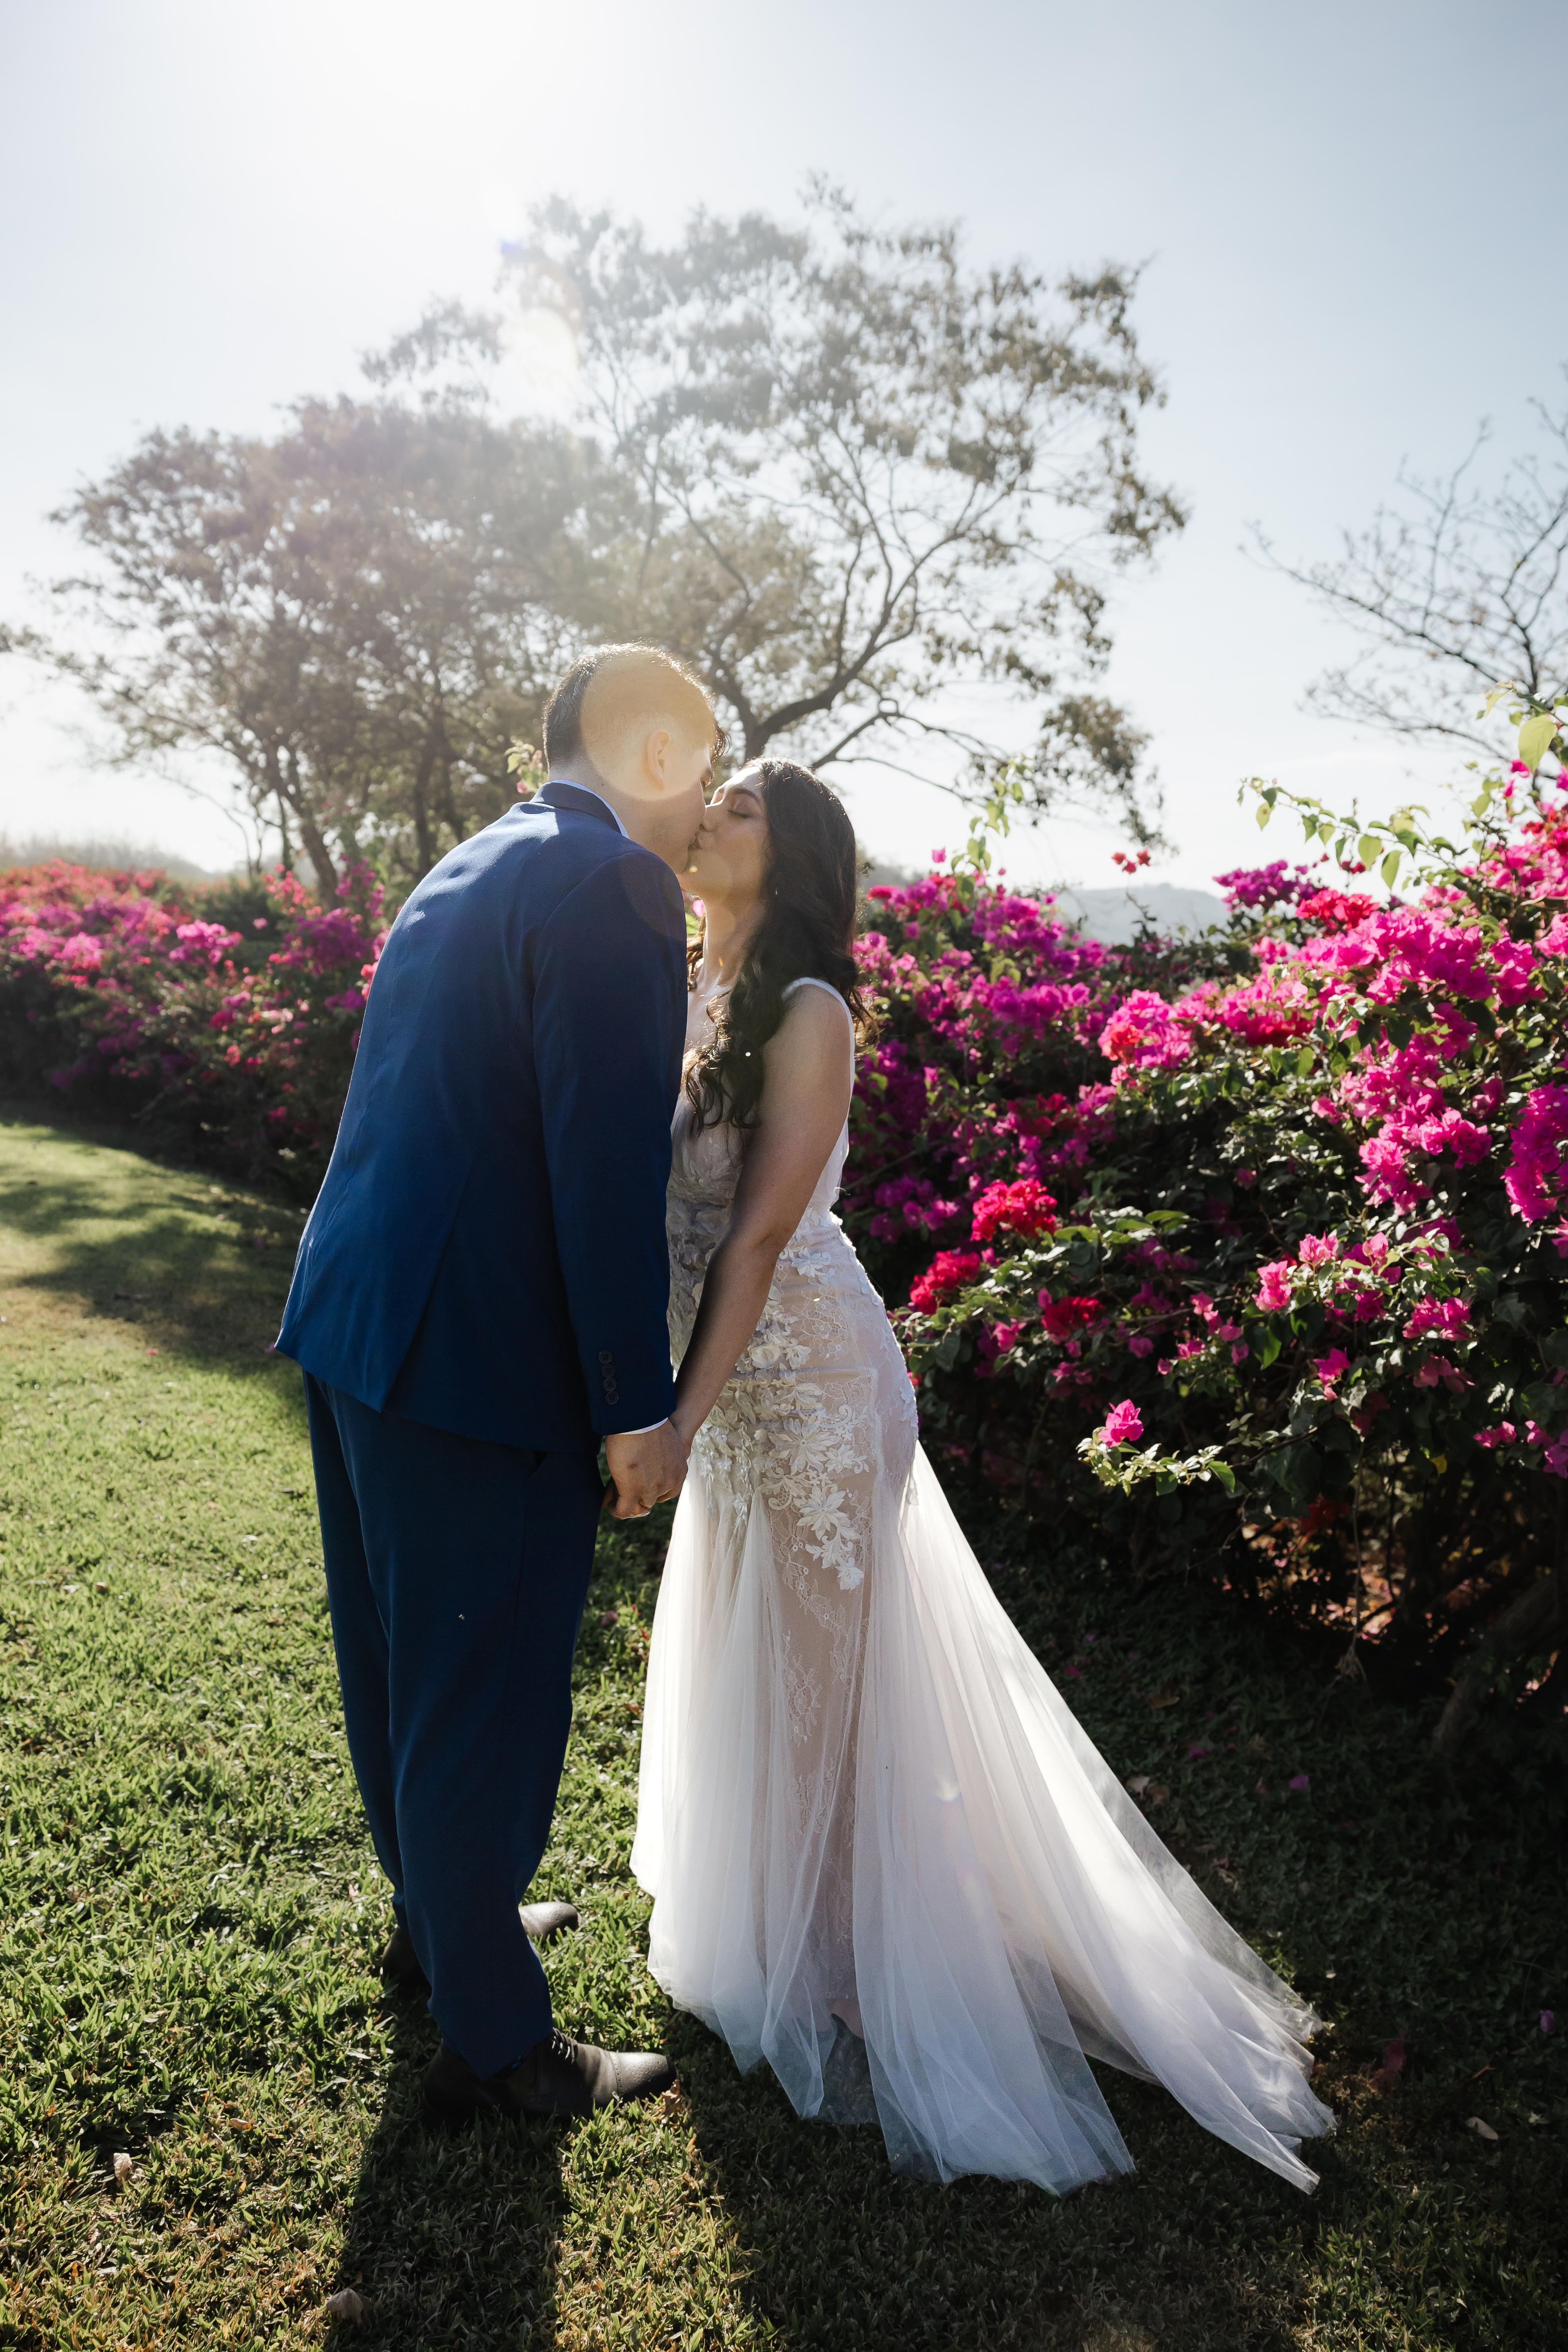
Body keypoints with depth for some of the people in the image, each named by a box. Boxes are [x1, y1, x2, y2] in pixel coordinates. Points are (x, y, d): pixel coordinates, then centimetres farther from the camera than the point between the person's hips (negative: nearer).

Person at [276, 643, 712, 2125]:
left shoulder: (466, 871, 15)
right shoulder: (614, 884, -14)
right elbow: (608, 1166, -21)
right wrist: (639, 1407, -16)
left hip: (352, 1326, 10)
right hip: (477, 1356, -10)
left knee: (401, 1660, 24)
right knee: (485, 1697, 6)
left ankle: (438, 1914, 47)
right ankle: (496, 2045, 26)